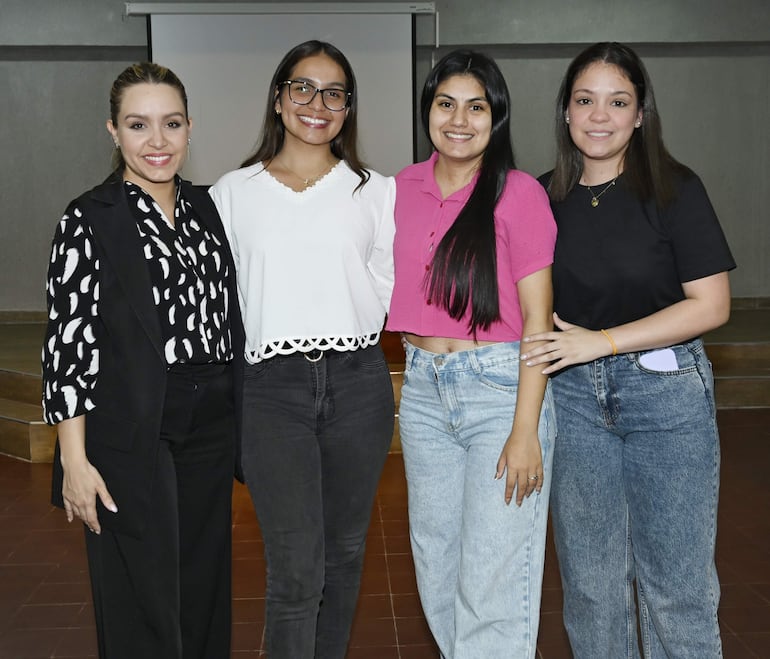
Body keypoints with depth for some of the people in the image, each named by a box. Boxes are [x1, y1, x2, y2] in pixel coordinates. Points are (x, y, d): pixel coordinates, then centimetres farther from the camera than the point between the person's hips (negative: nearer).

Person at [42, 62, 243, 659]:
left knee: (205, 588, 15)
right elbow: (68, 341, -10)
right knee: (143, 607, 3)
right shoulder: (89, 220, -7)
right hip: (131, 435, -5)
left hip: (211, 429, 5)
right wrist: (75, 459, -14)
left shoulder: (206, 208, 9)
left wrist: (238, 418, 13)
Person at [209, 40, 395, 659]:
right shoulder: (233, 192, 6)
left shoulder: (376, 191, 7)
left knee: (344, 549, 12)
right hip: (272, 386, -2)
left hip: (357, 381, 2)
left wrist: (341, 335, 1)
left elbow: (387, 288, 12)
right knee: (296, 567, -6)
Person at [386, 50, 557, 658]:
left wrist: (526, 431, -15)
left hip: (502, 385, -5)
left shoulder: (520, 193, -8)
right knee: (436, 562, 17)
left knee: (493, 581, -2)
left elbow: (537, 317, -11)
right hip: (423, 389, 6)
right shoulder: (405, 187, 7)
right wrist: (420, 354, 9)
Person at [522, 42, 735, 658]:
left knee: (674, 584, 4)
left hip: (665, 389, -3)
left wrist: (602, 340, -16)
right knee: (589, 580, 12)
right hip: (572, 393, 3)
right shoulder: (545, 197, 6)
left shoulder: (674, 190, -4)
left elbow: (711, 304, -10)